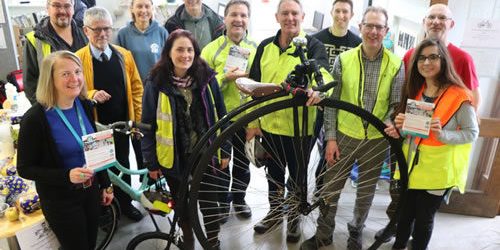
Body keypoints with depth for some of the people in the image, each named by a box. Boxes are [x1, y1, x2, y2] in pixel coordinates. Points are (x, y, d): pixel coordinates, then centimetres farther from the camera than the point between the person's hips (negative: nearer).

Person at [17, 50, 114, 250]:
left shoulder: (85, 105, -5)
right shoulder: (35, 118, -22)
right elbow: (25, 169, -15)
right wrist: (66, 175, -29)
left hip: (91, 189, 5)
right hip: (60, 199, -5)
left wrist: (105, 185, 9)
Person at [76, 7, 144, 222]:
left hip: (121, 123, 3)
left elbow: (136, 87, 3)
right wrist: (91, 94, -27)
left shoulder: (124, 55, -1)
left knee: (123, 165, 18)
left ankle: (125, 203, 38)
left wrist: (140, 118, 0)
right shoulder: (78, 59, -11)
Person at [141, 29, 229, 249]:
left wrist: (225, 150, 1)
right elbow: (148, 124, -6)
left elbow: (220, 116, 1)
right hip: (173, 155, 0)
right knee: (181, 202, 18)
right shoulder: (156, 83, -9)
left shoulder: (207, 78, -5)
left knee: (208, 201, 8)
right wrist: (151, 161, -5)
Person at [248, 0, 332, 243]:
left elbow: (323, 73, -26)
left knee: (297, 175, 14)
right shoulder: (266, 46, 4)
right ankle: (275, 212, 43)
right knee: (274, 172, 20)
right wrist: (252, 121, 4)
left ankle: (294, 217, 38)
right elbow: (254, 86, 6)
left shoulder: (313, 45, -7)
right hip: (269, 125, 4)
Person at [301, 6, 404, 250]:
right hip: (344, 136, 0)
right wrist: (330, 138, -5)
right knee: (330, 188, 8)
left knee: (366, 192, 16)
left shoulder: (396, 65, -3)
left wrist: (389, 122, -21)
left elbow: (397, 104, 1)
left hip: (376, 139, 1)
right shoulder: (344, 59, -4)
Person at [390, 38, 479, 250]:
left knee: (424, 218, 10)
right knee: (404, 214, 17)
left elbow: (472, 132, -10)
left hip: (438, 170, -5)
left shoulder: (459, 96, -14)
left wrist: (442, 134, -27)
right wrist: (401, 125, -9)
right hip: (411, 165, 5)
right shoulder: (415, 91, 5)